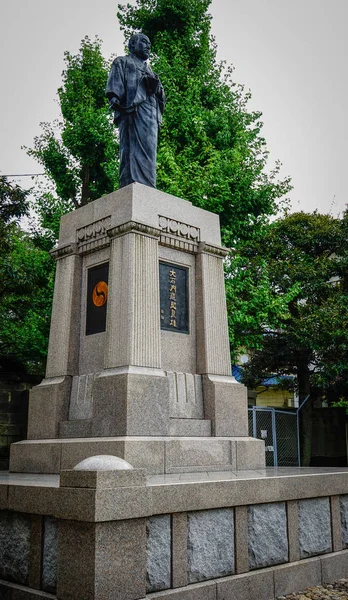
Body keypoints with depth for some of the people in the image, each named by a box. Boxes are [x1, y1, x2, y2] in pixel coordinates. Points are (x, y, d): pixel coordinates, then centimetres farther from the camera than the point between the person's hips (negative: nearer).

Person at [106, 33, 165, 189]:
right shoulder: (122, 62, 21)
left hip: (151, 114, 7)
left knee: (148, 152, -7)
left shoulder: (147, 69, 39)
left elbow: (160, 97, 30)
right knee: (133, 149, -21)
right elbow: (113, 86, 3)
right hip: (133, 109, -6)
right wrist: (115, 99, -13)